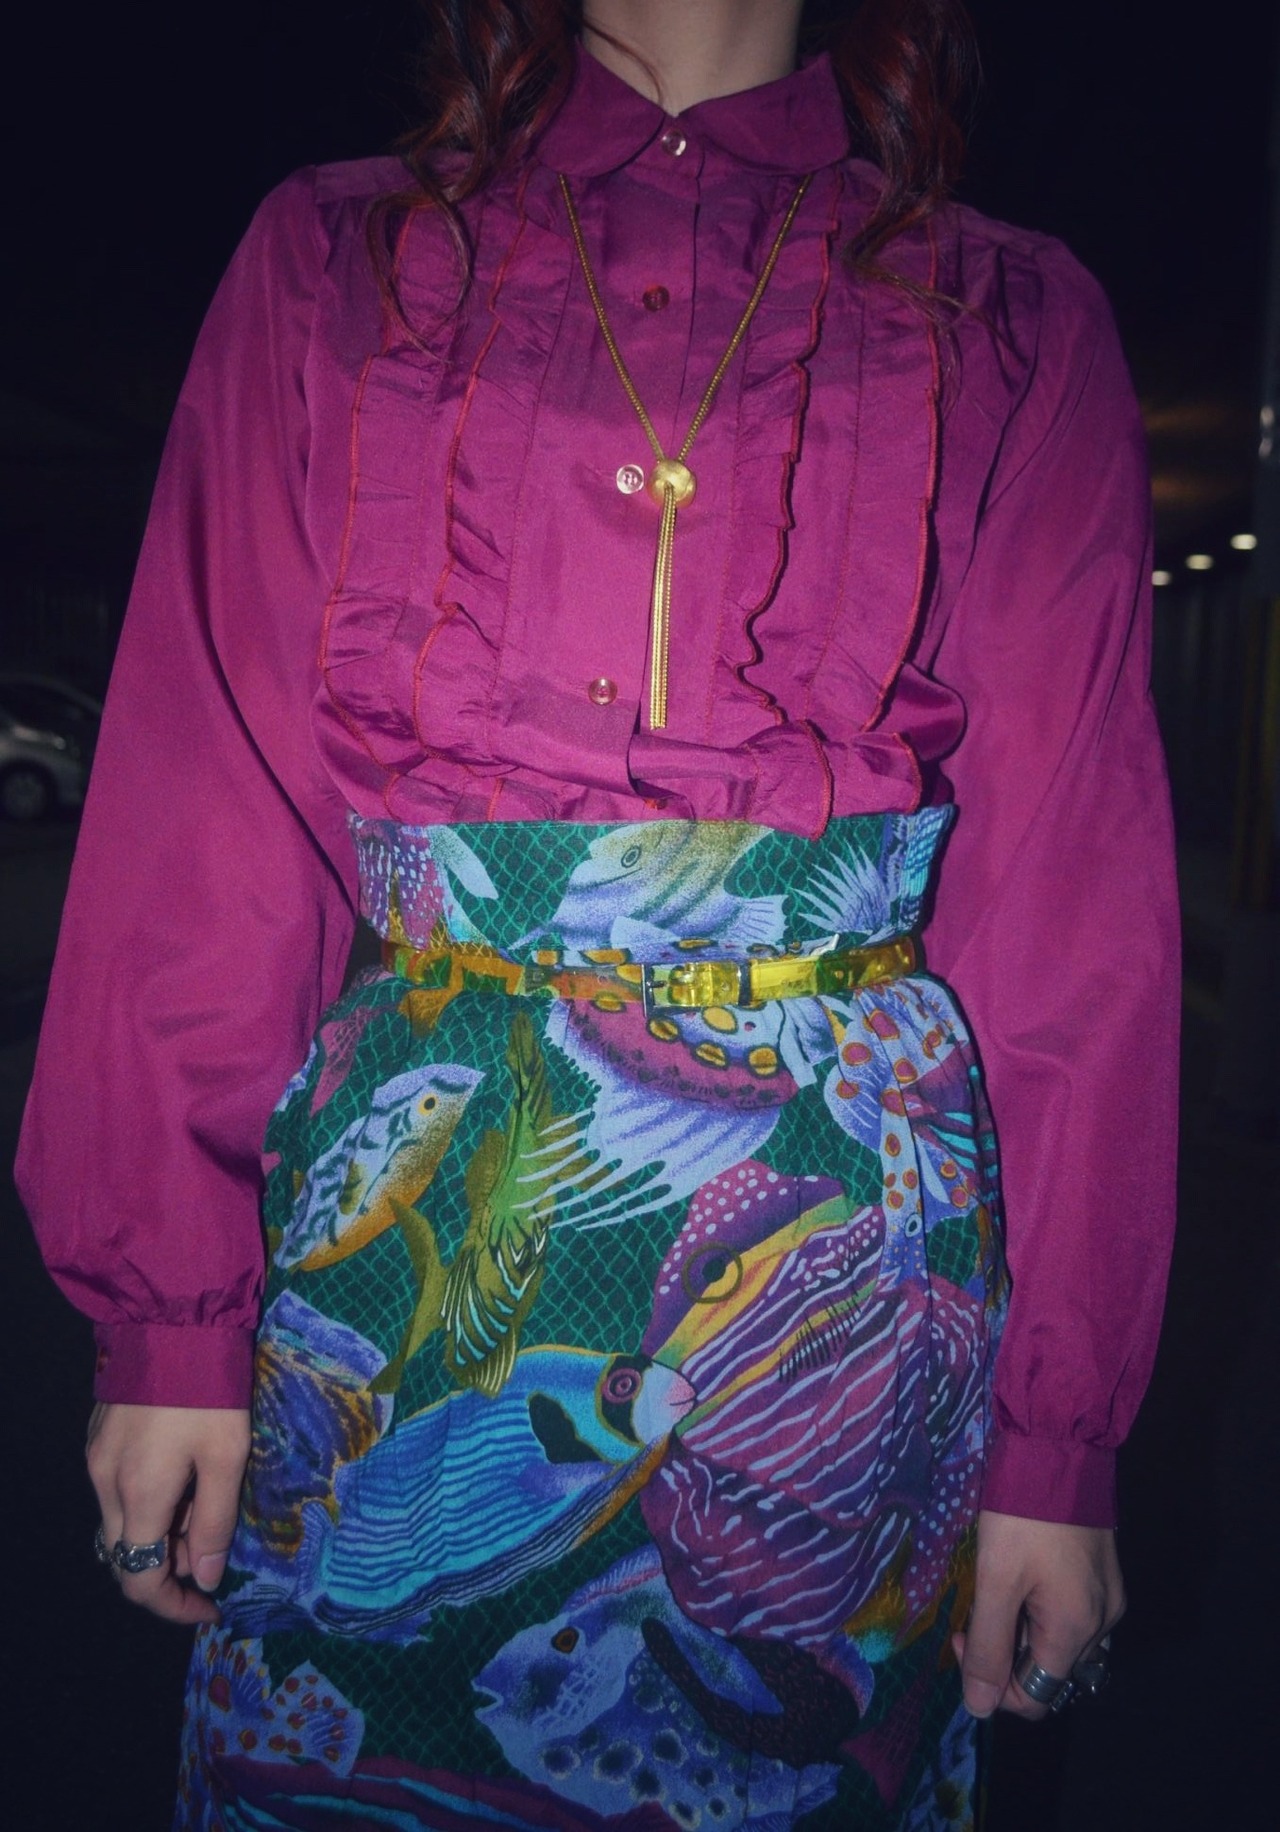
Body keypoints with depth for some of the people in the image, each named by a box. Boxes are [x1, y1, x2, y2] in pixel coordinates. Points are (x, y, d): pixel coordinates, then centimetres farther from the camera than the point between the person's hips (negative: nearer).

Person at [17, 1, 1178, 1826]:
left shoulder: (1017, 327, 6)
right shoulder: (331, 264, 8)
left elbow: (1075, 892, 0)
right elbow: (210, 808, 2)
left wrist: (1055, 1429, -2)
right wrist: (171, 1311, -2)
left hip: (845, 1251, 1)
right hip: (401, 1237, 1)